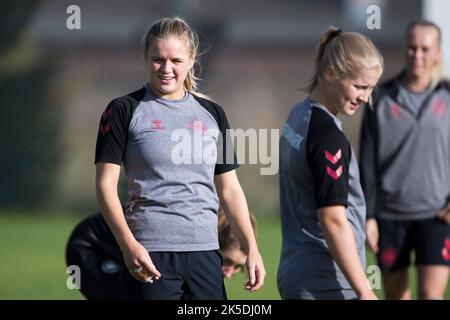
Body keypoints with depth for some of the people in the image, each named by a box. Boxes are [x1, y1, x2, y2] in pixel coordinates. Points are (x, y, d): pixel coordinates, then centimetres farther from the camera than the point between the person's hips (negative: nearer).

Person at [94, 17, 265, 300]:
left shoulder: (212, 114, 15)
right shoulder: (125, 111, 1)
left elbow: (229, 189, 18)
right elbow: (106, 183, -4)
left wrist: (251, 249, 8)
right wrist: (128, 244, -17)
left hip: (205, 252, 5)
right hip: (150, 254, -5)